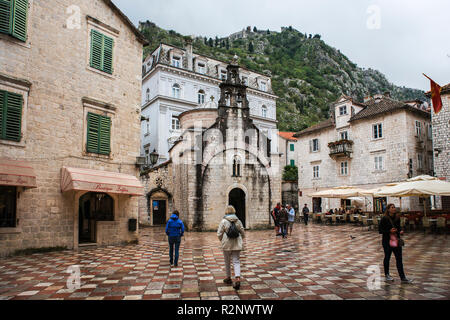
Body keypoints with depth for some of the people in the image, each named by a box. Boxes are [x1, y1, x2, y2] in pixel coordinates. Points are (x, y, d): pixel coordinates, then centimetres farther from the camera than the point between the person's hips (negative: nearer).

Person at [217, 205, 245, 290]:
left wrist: (222, 240, 11)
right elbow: (243, 233, 7)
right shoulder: (238, 221, 1)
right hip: (237, 245, 2)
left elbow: (219, 234, -7)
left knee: (227, 262, 15)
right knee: (236, 261, 3)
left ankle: (228, 278, 28)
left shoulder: (223, 221, -9)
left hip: (227, 245, -2)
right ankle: (237, 278, -14)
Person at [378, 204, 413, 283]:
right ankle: (387, 275, 27)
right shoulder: (384, 219, -14)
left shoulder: (397, 218, 3)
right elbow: (380, 230, -12)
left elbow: (399, 227, 18)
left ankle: (403, 277, 9)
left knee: (399, 258, 3)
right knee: (387, 257, 11)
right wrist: (389, 231, -24)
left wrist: (400, 231, -3)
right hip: (387, 241, -5)